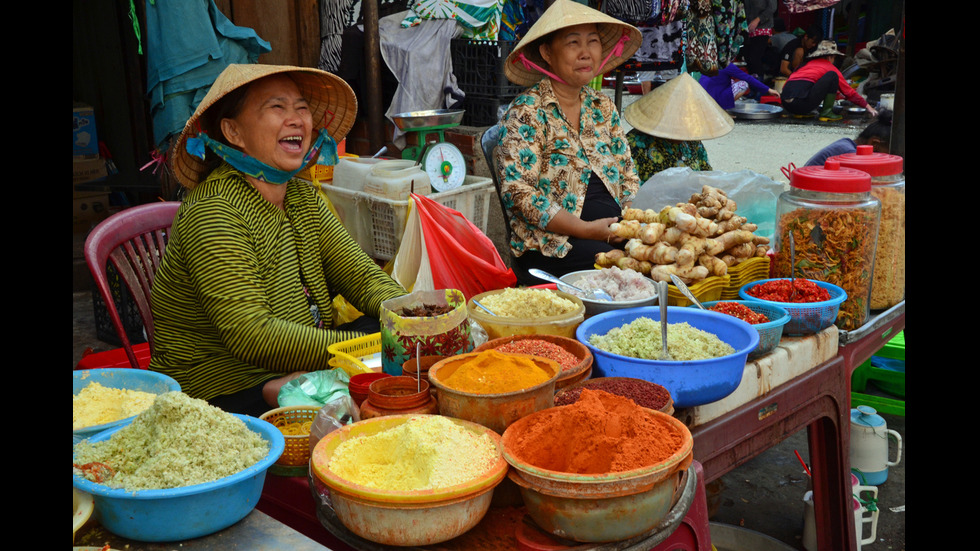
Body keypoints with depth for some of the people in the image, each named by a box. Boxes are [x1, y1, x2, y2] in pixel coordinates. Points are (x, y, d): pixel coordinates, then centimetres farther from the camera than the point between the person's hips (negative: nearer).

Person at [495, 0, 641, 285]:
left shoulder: (603, 107, 14)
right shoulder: (527, 112, -6)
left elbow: (627, 175, 19)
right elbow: (518, 192, -13)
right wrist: (585, 229, -17)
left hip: (612, 232, 6)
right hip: (551, 246, -6)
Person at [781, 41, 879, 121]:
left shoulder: (807, 64, 28)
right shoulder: (829, 67, 14)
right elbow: (849, 91, 18)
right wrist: (868, 107, 27)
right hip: (802, 102, -6)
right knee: (832, 75, 6)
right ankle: (826, 112, 2)